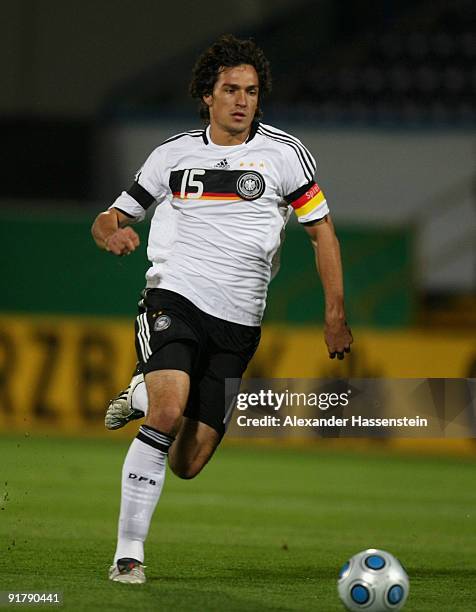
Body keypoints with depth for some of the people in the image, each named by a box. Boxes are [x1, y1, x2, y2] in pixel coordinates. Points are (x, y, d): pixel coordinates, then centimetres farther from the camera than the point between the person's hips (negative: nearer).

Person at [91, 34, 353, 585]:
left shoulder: (283, 153, 3)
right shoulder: (173, 154, 7)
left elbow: (322, 231, 9)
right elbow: (111, 219, 14)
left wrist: (335, 315, 2)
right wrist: (112, 232, -11)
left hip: (237, 324, 1)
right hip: (174, 299, -1)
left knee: (187, 464, -1)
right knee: (167, 412, -28)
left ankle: (147, 397, 33)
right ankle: (128, 554, -20)